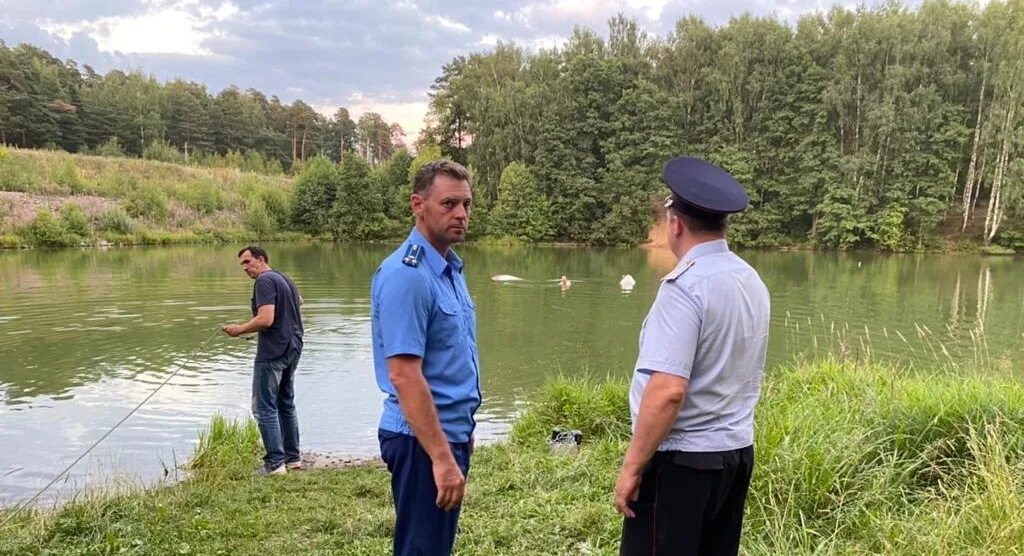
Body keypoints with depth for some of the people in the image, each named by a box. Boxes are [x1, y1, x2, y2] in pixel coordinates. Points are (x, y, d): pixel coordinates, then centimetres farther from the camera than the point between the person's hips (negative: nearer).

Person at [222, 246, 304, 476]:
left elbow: (266, 319, -23)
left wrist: (239, 330, -11)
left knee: (264, 408, -4)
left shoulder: (265, 281, -14)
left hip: (273, 351, -9)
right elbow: (299, 300, 35)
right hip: (292, 348, 10)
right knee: (286, 403, 17)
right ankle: (293, 457, 22)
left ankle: (275, 463, -4)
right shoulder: (285, 279, 15)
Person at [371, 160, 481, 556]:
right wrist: (441, 457, -25)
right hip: (423, 439, -9)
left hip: (450, 431, 9)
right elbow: (404, 375, -25)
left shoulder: (450, 268, 9)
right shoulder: (407, 274, -20)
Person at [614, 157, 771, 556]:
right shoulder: (752, 280, 7)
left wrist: (632, 467, -18)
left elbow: (668, 391, -26)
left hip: (683, 458, -9)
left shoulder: (686, 285, -20)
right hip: (736, 450, 9)